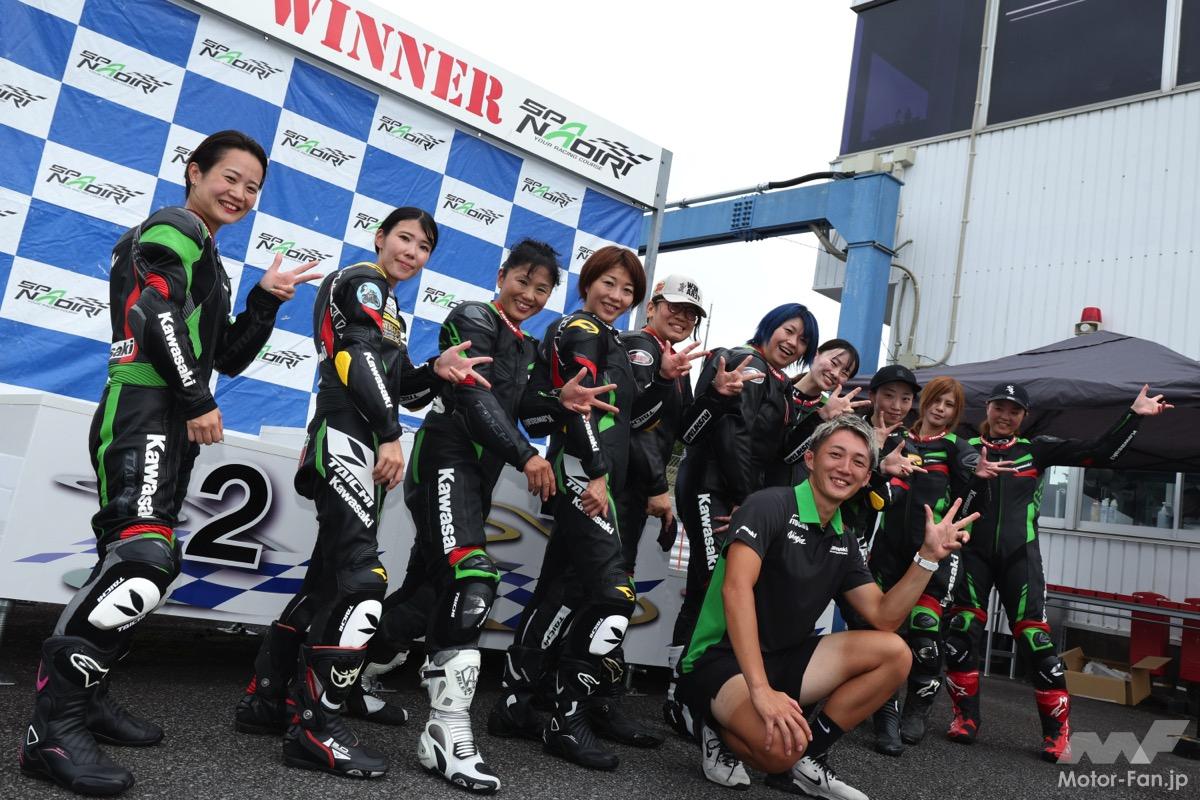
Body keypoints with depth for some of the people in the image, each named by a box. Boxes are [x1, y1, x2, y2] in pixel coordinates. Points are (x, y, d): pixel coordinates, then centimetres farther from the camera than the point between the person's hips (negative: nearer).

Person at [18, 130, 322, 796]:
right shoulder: (173, 230, -2)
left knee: (128, 563, 10)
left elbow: (229, 358, 23)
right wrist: (198, 401, -16)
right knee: (141, 560, -23)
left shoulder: (205, 260, 27)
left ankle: (86, 697, 18)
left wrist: (266, 298, 12)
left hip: (169, 426, 11)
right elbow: (156, 315, -19)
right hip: (143, 414, -11)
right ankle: (53, 727, -22)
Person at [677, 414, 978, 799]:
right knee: (781, 745, -36)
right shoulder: (770, 505, -15)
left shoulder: (842, 542, 10)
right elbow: (736, 589, -29)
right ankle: (720, 726, -1)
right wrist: (761, 691, -37)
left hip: (783, 659, 8)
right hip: (721, 660, -8)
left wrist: (928, 555, -5)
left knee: (894, 653, -6)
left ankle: (804, 760, -1)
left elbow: (884, 618, 7)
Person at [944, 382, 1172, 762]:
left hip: (1019, 556, 0)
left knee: (1034, 638, -4)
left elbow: (1099, 453, 6)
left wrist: (1135, 414, 1)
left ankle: (1058, 733, 7)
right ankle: (965, 718, 11)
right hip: (974, 552, 0)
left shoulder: (1036, 449, 10)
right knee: (961, 635, -6)